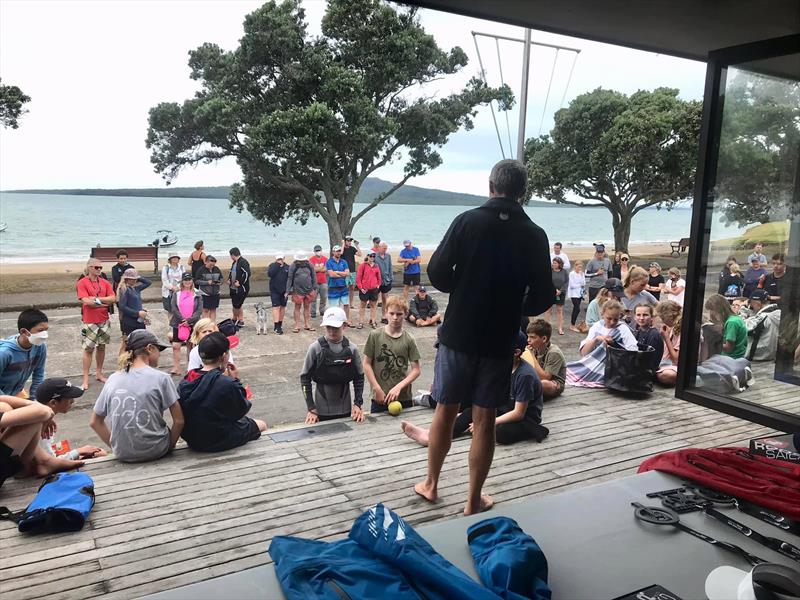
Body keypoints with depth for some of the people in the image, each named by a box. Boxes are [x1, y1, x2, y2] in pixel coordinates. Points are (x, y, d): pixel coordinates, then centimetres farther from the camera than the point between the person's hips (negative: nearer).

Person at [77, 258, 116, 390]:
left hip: (104, 321, 5)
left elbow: (113, 298, -3)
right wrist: (105, 302, -9)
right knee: (88, 349, -1)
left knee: (101, 347, 13)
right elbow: (86, 301, -18)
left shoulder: (105, 283, 7)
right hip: (89, 322, -5)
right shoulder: (82, 283, -8)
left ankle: (99, 373, 26)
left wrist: (97, 299, -15)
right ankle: (85, 379, 5)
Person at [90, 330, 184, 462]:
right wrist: (170, 445, 6)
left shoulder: (113, 379, 2)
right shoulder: (161, 378, -10)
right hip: (154, 451, -3)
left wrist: (115, 446, 15)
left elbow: (94, 422, 9)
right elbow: (179, 421, -9)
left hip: (122, 454, 3)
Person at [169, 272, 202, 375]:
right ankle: (176, 368, 5)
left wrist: (189, 320, -16)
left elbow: (199, 310, -5)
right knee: (176, 346, -3)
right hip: (178, 323, 0)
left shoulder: (197, 295, 1)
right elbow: (173, 308, -5)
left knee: (190, 346, 9)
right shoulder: (176, 294, 3)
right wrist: (182, 320, -15)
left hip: (192, 324, 0)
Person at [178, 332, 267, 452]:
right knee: (261, 425, 18)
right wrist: (236, 380, -3)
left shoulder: (185, 382, -8)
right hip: (220, 442, -7)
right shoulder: (228, 384, -27)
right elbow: (243, 409, -11)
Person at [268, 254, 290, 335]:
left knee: (282, 307, 10)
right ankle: (276, 327, -12)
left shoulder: (287, 267, 1)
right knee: (276, 307, -8)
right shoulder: (272, 266, 1)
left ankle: (280, 324, 23)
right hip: (274, 290, -2)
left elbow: (289, 279, 0)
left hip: (284, 291, 2)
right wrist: (277, 264, -18)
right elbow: (269, 274, -19)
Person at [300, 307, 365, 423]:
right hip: (321, 410, -2)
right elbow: (305, 378, -5)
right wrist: (311, 408, -8)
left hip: (345, 410, 2)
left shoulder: (352, 349, -4)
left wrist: (358, 403, -4)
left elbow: (359, 377, 5)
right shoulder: (315, 348, -9)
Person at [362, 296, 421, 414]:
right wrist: (378, 389, -7)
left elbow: (416, 370, -2)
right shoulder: (375, 335, -4)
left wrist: (399, 387, -13)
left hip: (404, 398, 1)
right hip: (379, 397, -1)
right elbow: (367, 364, -1)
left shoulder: (409, 339, -2)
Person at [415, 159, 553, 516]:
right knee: (484, 420, 9)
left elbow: (437, 274, -10)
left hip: (458, 334, 0)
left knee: (445, 412, 14)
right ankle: (474, 500, 20)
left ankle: (431, 484, 29)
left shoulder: (467, 221, -7)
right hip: (499, 340, 0)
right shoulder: (534, 235, -3)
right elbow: (542, 298, -3)